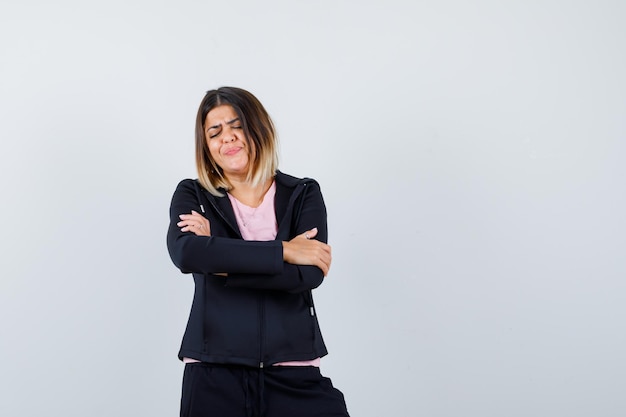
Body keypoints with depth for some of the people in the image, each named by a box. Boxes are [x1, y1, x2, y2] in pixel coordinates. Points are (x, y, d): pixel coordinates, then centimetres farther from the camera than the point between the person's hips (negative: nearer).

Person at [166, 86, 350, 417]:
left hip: (294, 371, 0)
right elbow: (185, 253, -15)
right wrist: (282, 250, -13)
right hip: (213, 372, 0)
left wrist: (219, 259, -10)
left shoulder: (304, 194, 7)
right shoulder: (192, 196, 7)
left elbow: (310, 274, -9)